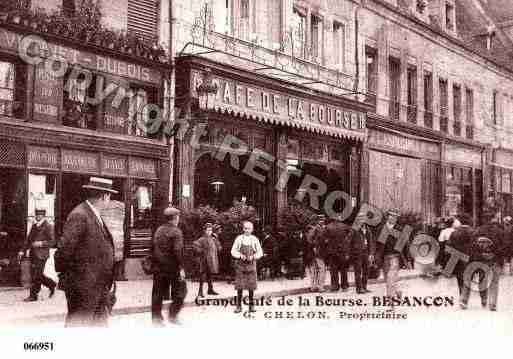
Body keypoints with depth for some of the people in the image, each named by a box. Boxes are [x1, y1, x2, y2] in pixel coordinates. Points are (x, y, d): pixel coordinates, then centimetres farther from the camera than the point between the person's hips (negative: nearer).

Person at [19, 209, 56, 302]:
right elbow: (29, 240, 20)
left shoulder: (48, 226, -7)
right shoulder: (34, 226, 15)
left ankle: (33, 296, 5)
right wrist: (23, 251, 12)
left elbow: (52, 242, -11)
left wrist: (40, 243, -21)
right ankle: (52, 285, 27)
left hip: (41, 255, -8)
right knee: (34, 274, 11)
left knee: (36, 276, -5)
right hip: (33, 254, 8)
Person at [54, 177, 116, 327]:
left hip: (99, 286, 9)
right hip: (83, 286, -9)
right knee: (78, 322, 1)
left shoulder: (95, 215, 13)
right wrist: (65, 277, -13)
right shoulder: (79, 216, -17)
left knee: (101, 323, 14)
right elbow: (65, 248, -20)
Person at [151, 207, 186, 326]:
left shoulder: (158, 230, 10)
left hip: (158, 267, 6)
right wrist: (181, 267, -17)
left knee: (158, 293, 9)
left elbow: (154, 248, 12)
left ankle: (156, 318, 11)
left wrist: (155, 264, 17)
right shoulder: (176, 232, -10)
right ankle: (173, 315, 7)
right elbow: (177, 251, -19)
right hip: (172, 267, -6)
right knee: (179, 291, 8)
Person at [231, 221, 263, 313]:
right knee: (239, 286, -1)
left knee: (251, 286, 1)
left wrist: (253, 256, -10)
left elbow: (260, 252, 8)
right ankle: (239, 306, 7)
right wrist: (240, 255, -13)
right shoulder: (239, 239, 3)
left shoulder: (255, 240, 5)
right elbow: (233, 251, 5)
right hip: (240, 265, -1)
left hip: (251, 264, 1)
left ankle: (251, 305, 12)